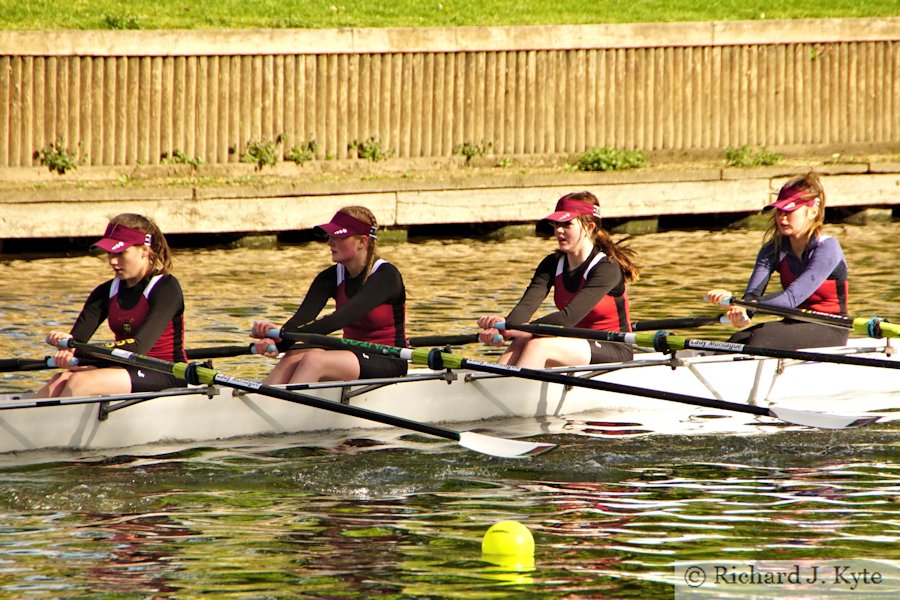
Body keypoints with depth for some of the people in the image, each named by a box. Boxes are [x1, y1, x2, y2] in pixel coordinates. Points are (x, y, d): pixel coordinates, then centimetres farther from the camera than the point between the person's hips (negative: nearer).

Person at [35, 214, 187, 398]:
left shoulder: (166, 288, -11)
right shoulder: (107, 292, 10)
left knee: (80, 381, -27)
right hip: (128, 372, 6)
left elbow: (137, 348, -23)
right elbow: (78, 337, -3)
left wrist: (79, 356, -28)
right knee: (61, 380, -21)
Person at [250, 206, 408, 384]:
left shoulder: (386, 276, -15)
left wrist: (285, 334, -38)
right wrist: (273, 341, -36)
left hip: (388, 365, -6)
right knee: (294, 356, -24)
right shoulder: (332, 277, 4)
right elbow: (302, 317, -12)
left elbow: (342, 319, -28)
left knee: (314, 360, -31)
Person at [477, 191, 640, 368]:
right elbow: (527, 304, -14)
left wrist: (516, 330, -38)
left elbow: (569, 317, -29)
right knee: (521, 343, -24)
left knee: (539, 345, -30)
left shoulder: (608, 269, -17)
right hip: (575, 345, 6)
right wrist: (504, 329, -37)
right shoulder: (553, 264, 4)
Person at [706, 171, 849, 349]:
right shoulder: (775, 249, 3)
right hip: (795, 324, 6)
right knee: (739, 339, -22)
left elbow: (792, 298, -28)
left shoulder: (827, 248, -16)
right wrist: (741, 311, -40)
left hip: (829, 330, -6)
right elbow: (753, 292, -14)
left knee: (761, 338, -30)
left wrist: (741, 305, -41)